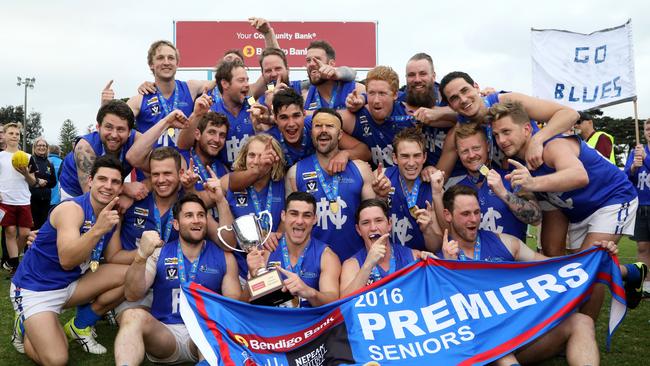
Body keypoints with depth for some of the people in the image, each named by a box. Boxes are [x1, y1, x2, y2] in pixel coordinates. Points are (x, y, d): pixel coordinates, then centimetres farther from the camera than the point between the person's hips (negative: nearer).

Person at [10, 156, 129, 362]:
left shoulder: (112, 214, 0)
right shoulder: (72, 208, -23)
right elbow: (67, 260, -35)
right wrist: (97, 230, -48)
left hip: (70, 285, 7)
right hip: (33, 289, -7)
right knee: (56, 360, -24)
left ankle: (79, 328, 8)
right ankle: (25, 328, 10)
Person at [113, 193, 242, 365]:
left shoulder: (224, 256, 8)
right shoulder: (159, 253, 7)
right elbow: (132, 296, -5)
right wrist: (141, 256, -22)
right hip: (164, 333, 1)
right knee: (133, 316, -30)